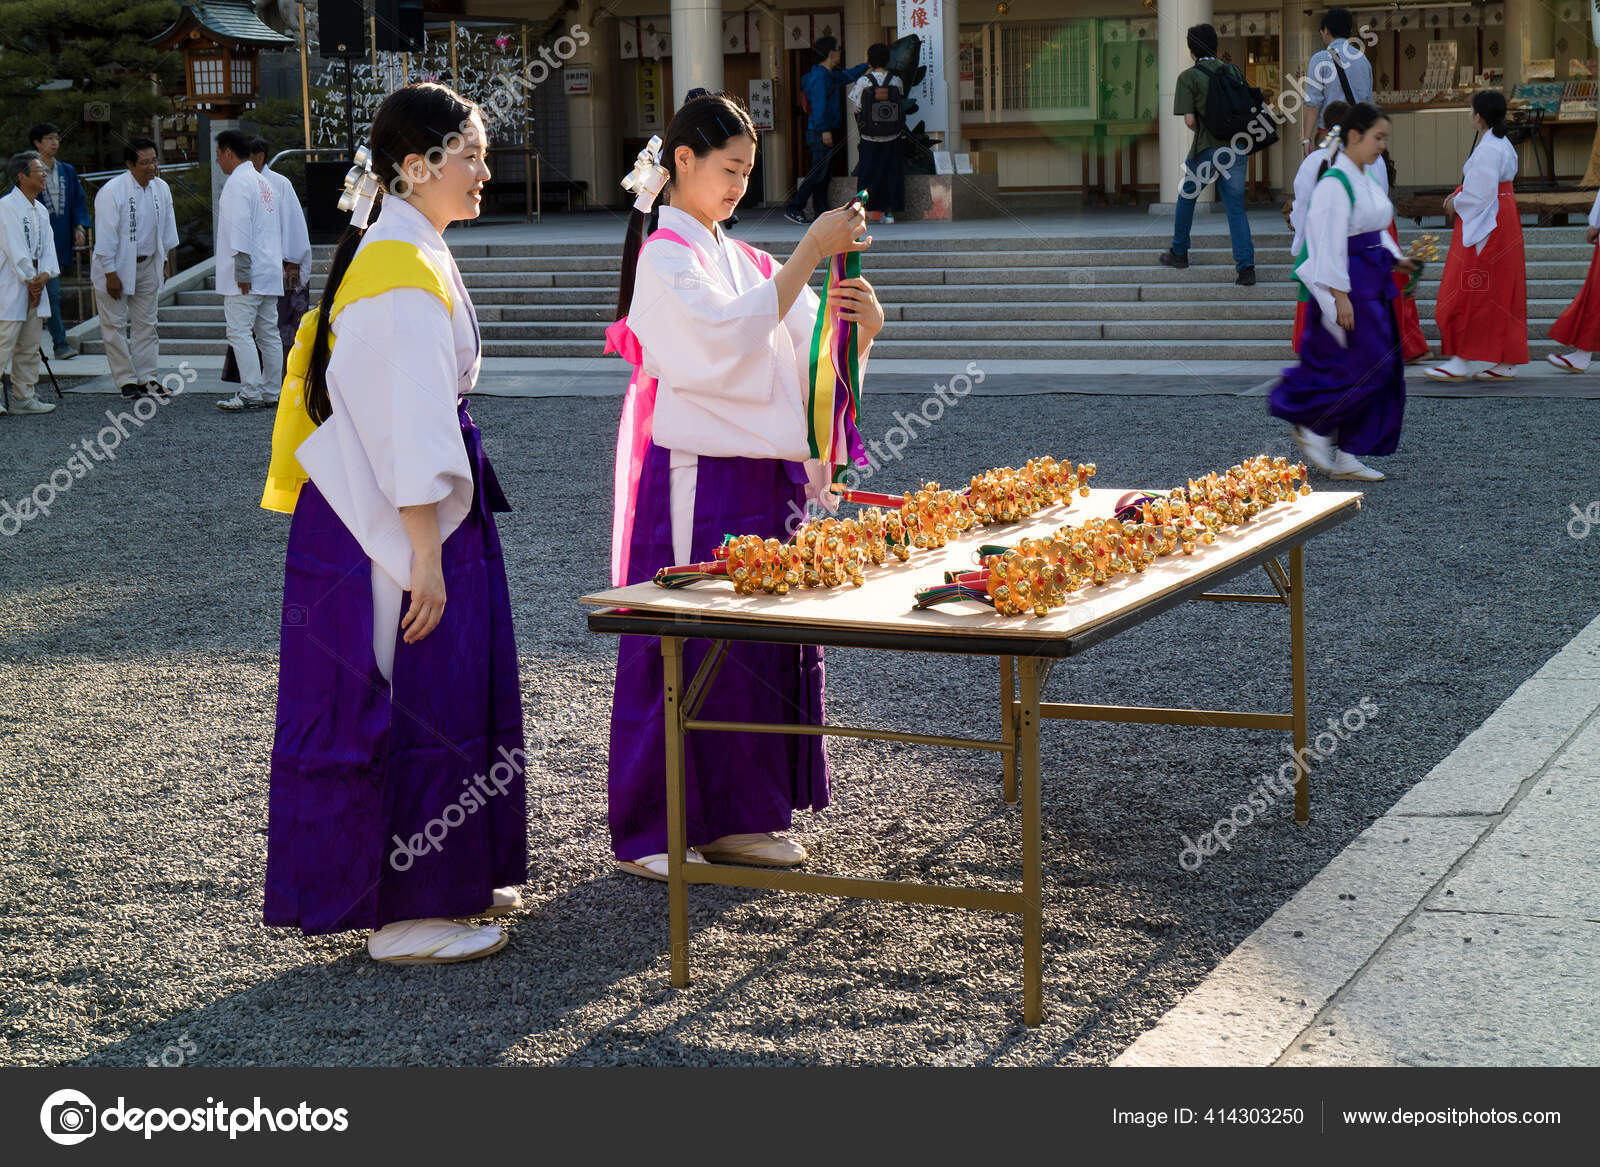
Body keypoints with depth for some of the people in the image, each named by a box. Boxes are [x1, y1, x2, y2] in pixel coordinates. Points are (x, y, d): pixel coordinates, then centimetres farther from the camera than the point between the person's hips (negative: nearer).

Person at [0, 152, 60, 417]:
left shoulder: (41, 210, 15)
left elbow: (48, 246, 11)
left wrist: (45, 274, -7)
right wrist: (31, 280, -12)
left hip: (34, 283, 8)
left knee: (30, 347, 9)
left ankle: (23, 398, 15)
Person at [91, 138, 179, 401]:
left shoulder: (161, 189, 0)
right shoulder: (112, 192, -19)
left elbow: (167, 226, 13)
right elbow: (105, 235, -17)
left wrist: (163, 261, 14)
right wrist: (110, 274, -17)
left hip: (147, 266, 6)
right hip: (116, 267, -5)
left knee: (146, 324, 9)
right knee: (116, 325, -1)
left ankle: (146, 377, 16)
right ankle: (126, 380, 5)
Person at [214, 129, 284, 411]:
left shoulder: (238, 182, -10)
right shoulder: (263, 183, 18)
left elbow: (241, 227, -18)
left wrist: (242, 270, -19)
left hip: (248, 274, -9)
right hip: (270, 271, 9)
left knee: (239, 332, -9)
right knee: (268, 333, 10)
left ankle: (250, 393, -14)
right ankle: (271, 393, 12)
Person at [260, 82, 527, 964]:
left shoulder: (402, 255, 13)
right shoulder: (403, 273, -19)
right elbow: (409, 426, -24)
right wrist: (426, 553, -25)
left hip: (404, 520, 10)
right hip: (396, 526, -10)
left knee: (446, 692, 16)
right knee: (411, 701, -4)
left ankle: (450, 880, 27)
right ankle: (405, 916, 4)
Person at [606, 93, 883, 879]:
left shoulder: (743, 260, 17)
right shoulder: (665, 257, -6)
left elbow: (812, 358, 11)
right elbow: (727, 335, -23)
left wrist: (862, 326, -11)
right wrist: (809, 253, -24)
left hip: (764, 476, 8)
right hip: (696, 480, -8)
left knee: (761, 643, 9)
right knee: (683, 645, -4)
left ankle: (736, 815, 18)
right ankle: (653, 830, 4)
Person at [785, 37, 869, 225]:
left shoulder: (831, 75, 17)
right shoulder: (820, 75, -13)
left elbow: (849, 75, 36)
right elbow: (819, 105, -19)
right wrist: (824, 130, -22)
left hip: (825, 132, 10)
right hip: (820, 132, -10)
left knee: (822, 174, 10)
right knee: (817, 173, -11)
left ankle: (821, 213, 13)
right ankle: (794, 208, -11)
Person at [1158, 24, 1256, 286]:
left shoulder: (1188, 76, -4)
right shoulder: (1234, 71, 9)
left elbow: (1190, 120, -10)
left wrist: (1203, 134, 10)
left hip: (1207, 148, -3)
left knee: (1186, 198, 21)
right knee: (1236, 208, 4)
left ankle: (1179, 252, 33)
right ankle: (1246, 266, -9)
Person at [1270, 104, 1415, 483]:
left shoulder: (1365, 180, 14)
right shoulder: (1335, 182, -15)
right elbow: (1329, 241, -19)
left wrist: (1396, 259, 8)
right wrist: (1340, 295, -22)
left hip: (1373, 285, 10)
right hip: (1349, 284, -10)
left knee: (1382, 370, 7)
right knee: (1364, 367, -12)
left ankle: (1346, 456, 11)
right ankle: (1312, 427, 6)